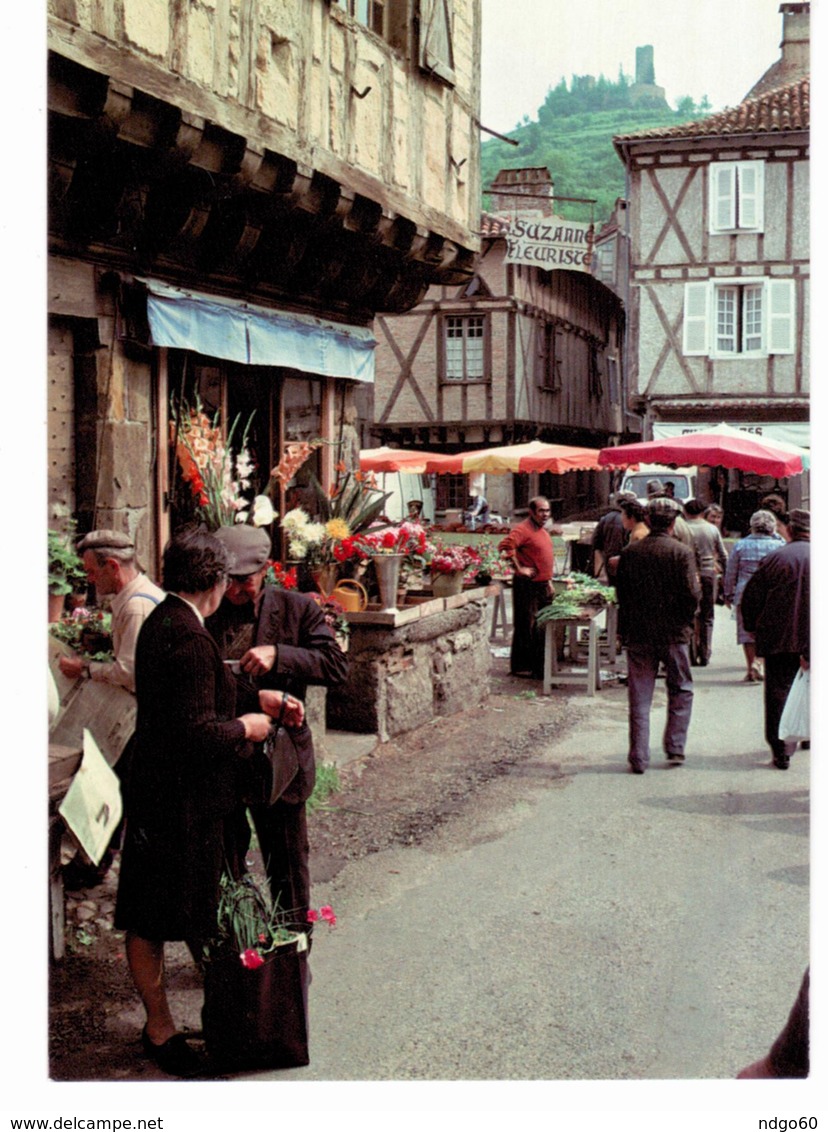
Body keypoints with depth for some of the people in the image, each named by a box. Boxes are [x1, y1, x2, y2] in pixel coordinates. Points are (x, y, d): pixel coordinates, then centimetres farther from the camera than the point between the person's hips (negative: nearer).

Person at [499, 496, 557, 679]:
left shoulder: (543, 531, 16)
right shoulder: (523, 530, -14)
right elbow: (505, 545, -30)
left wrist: (549, 582, 22)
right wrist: (519, 568, -24)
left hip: (542, 585, 9)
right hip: (527, 586, -9)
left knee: (542, 627, 14)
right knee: (526, 627, -3)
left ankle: (539, 665, 23)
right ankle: (520, 667, 4)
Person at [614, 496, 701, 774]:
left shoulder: (629, 553, 0)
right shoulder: (682, 553, -10)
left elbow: (620, 594, 5)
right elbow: (692, 596, -13)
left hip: (637, 634, 2)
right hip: (673, 633, -2)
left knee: (639, 697, 7)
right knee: (681, 691, 16)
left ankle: (639, 758, 6)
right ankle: (675, 748, 14)